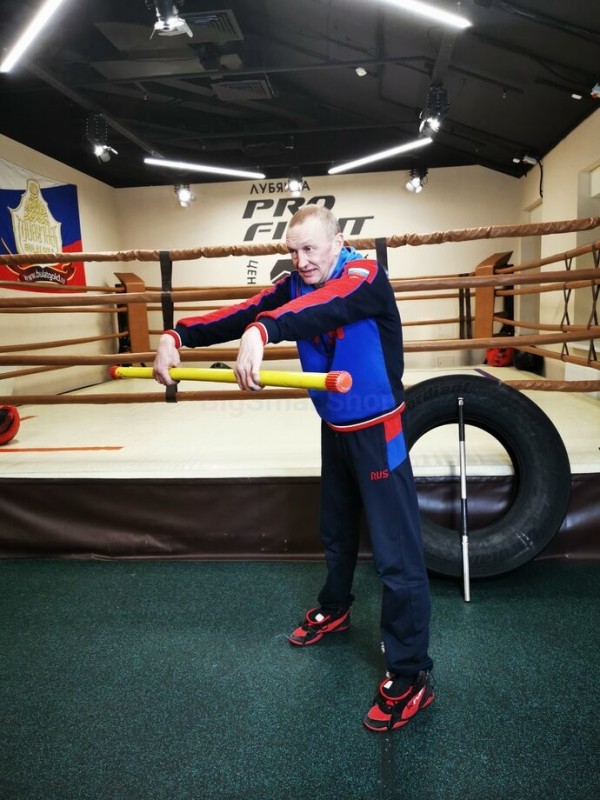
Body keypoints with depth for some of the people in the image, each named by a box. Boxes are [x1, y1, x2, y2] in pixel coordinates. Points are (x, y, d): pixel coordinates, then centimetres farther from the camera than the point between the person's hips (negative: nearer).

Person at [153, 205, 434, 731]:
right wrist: (177, 335, -25)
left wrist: (261, 333, -59)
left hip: (377, 431, -7)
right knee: (335, 530, 23)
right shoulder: (296, 285, 0)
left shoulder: (366, 276, -19)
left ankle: (411, 676, 12)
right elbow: (242, 314, -12)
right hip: (334, 429, 7)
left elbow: (323, 307, -42)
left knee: (396, 553, -3)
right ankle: (334, 610, 47)